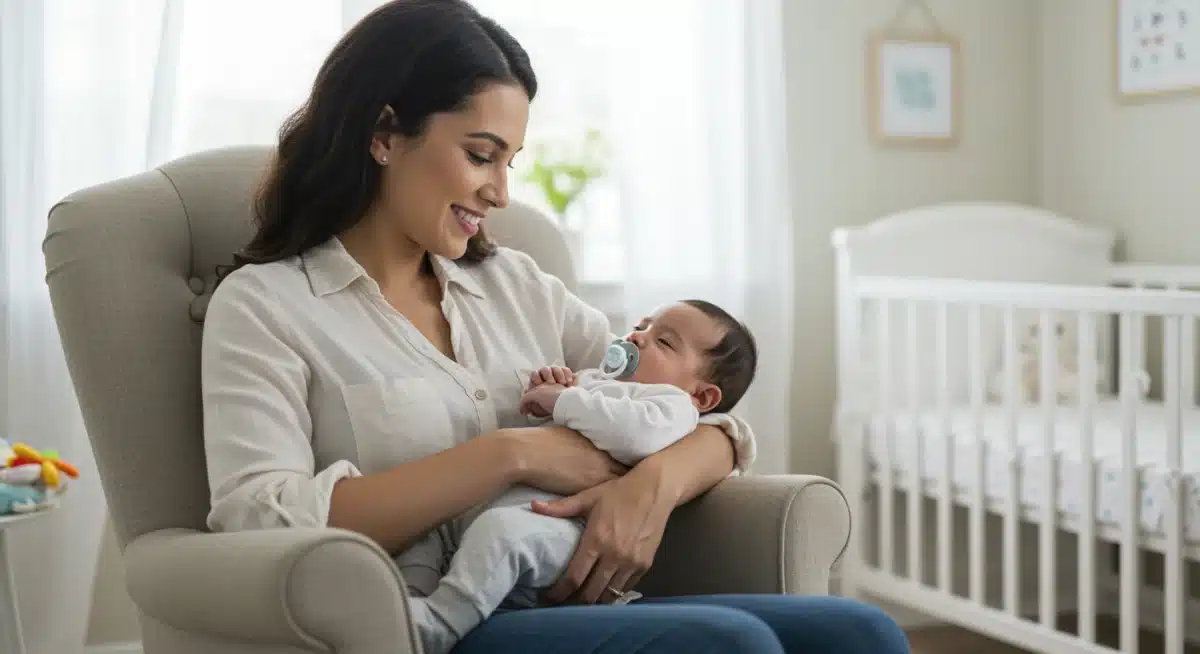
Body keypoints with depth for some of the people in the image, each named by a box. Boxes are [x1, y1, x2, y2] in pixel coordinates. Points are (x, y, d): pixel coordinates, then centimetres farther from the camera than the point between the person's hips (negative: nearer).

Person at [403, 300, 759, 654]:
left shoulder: (672, 402, 9)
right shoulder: (590, 380, 37)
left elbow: (640, 433, -17)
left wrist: (563, 400, -9)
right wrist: (542, 387, 23)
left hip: (557, 518, -10)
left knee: (498, 528, -37)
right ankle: (411, 600, -19)